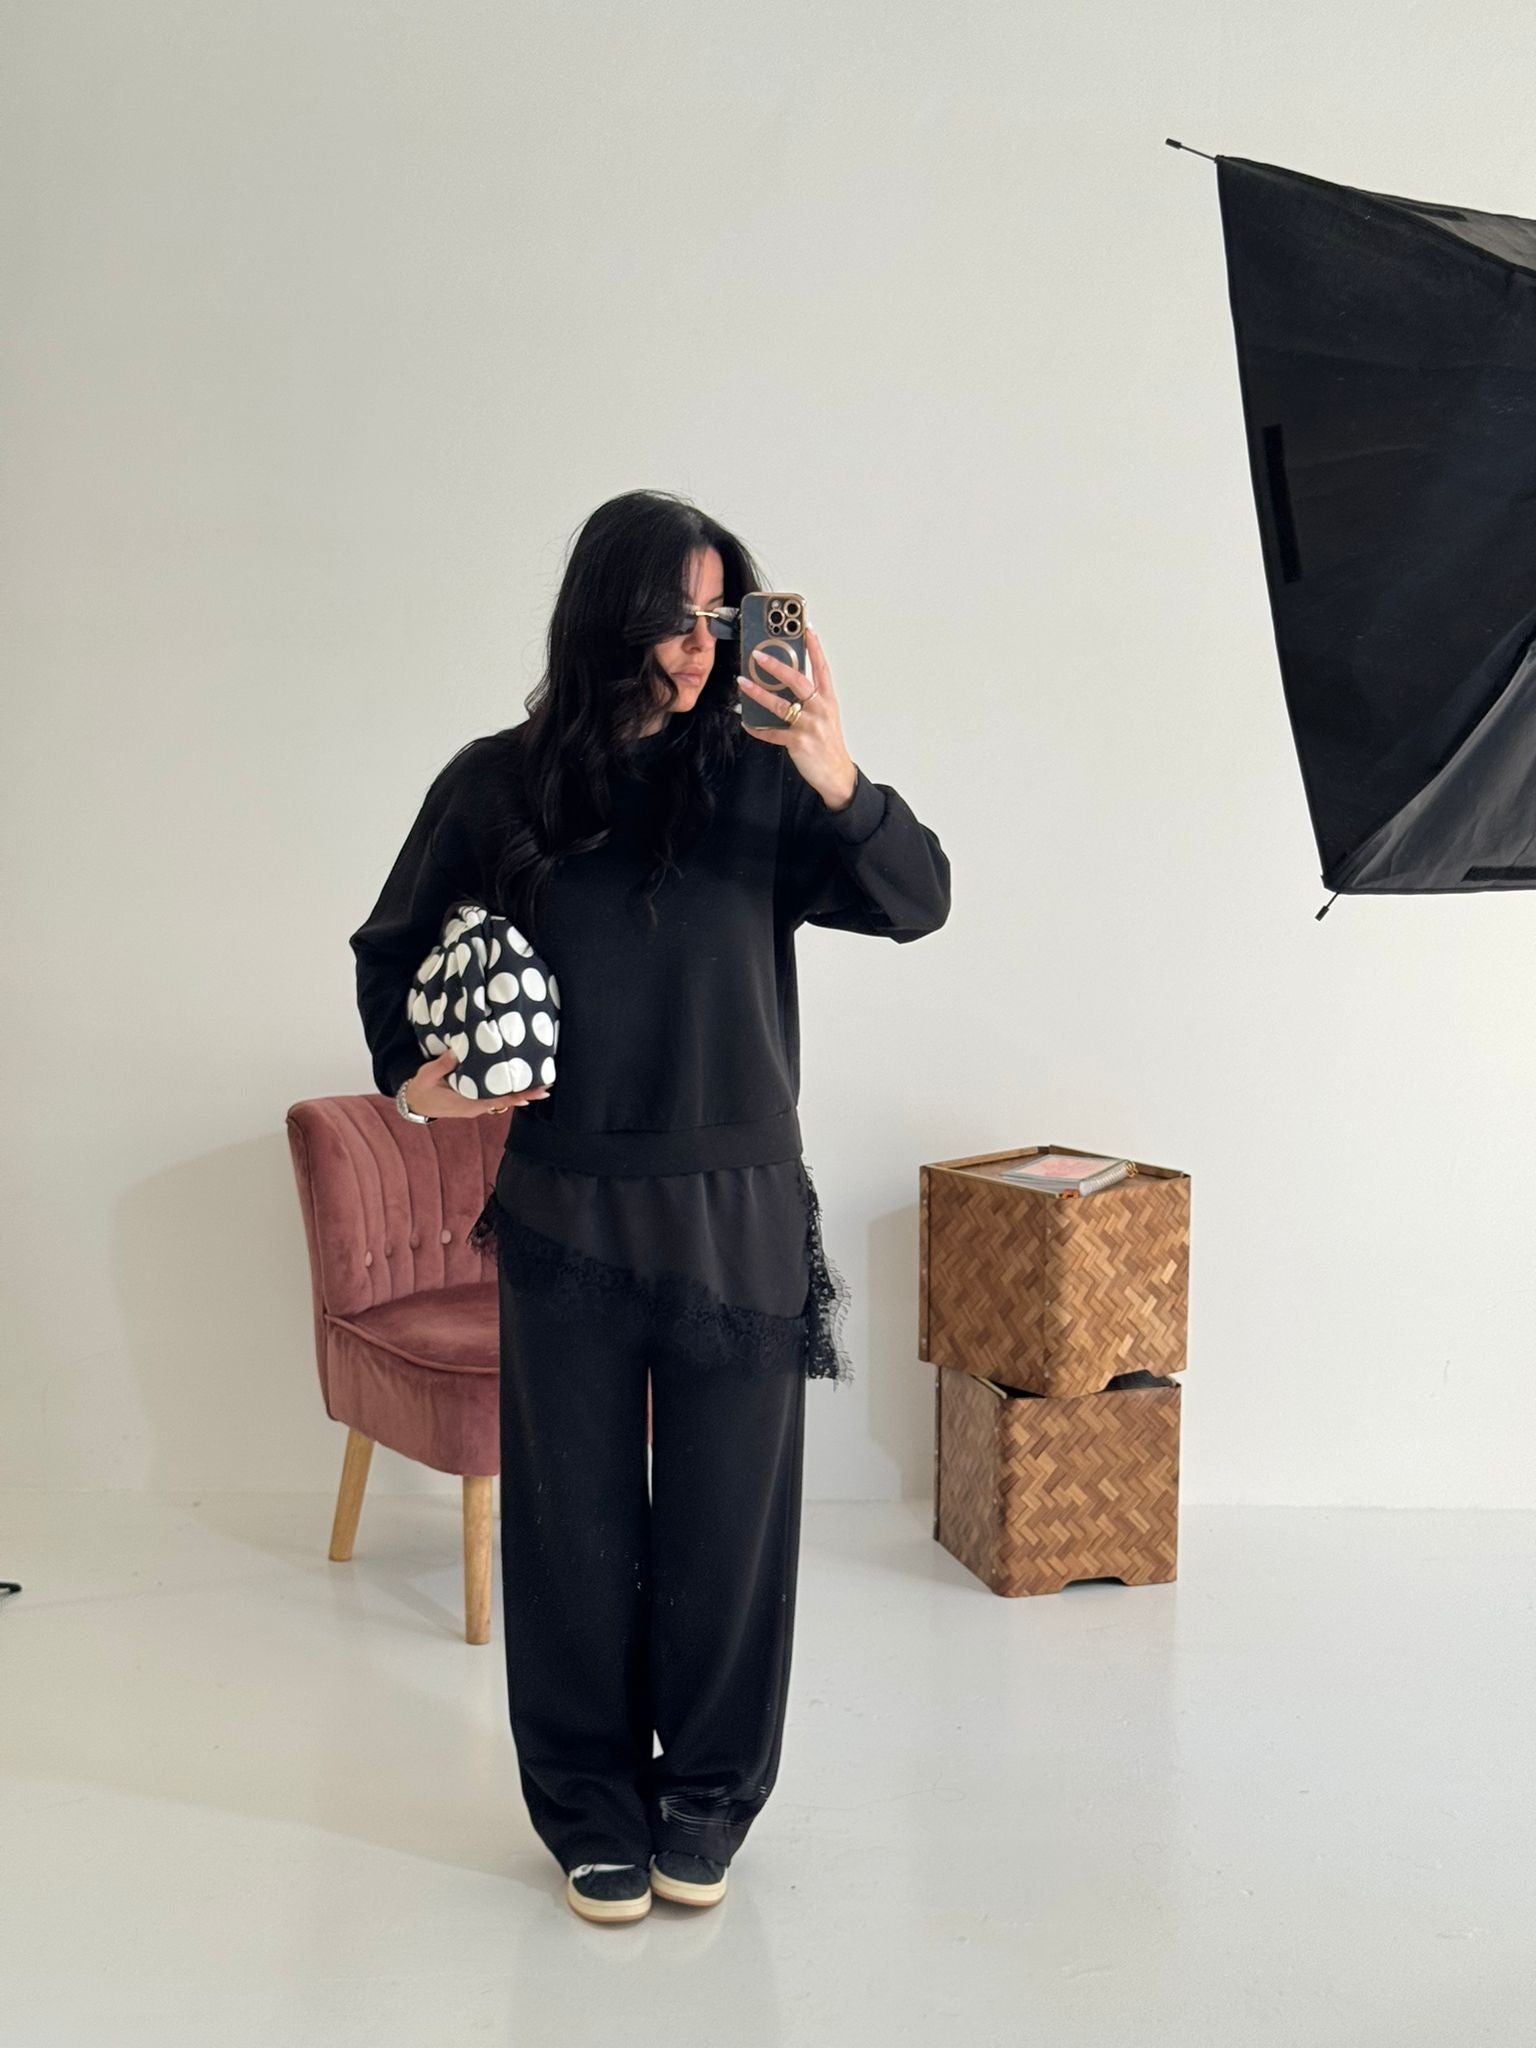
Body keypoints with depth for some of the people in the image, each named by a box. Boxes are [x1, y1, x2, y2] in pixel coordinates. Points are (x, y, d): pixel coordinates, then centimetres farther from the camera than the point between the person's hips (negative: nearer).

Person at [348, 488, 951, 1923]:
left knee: (727, 1517, 9)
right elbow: (392, 947, 13)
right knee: (576, 1520, 9)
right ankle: (592, 1805, 28)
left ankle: (709, 1799, 30)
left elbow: (917, 904, -11)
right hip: (566, 1214, 0)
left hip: (739, 1212, 0)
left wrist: (841, 785, -29)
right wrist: (410, 1077, -4)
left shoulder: (755, 780, -3)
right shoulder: (501, 785, -1)